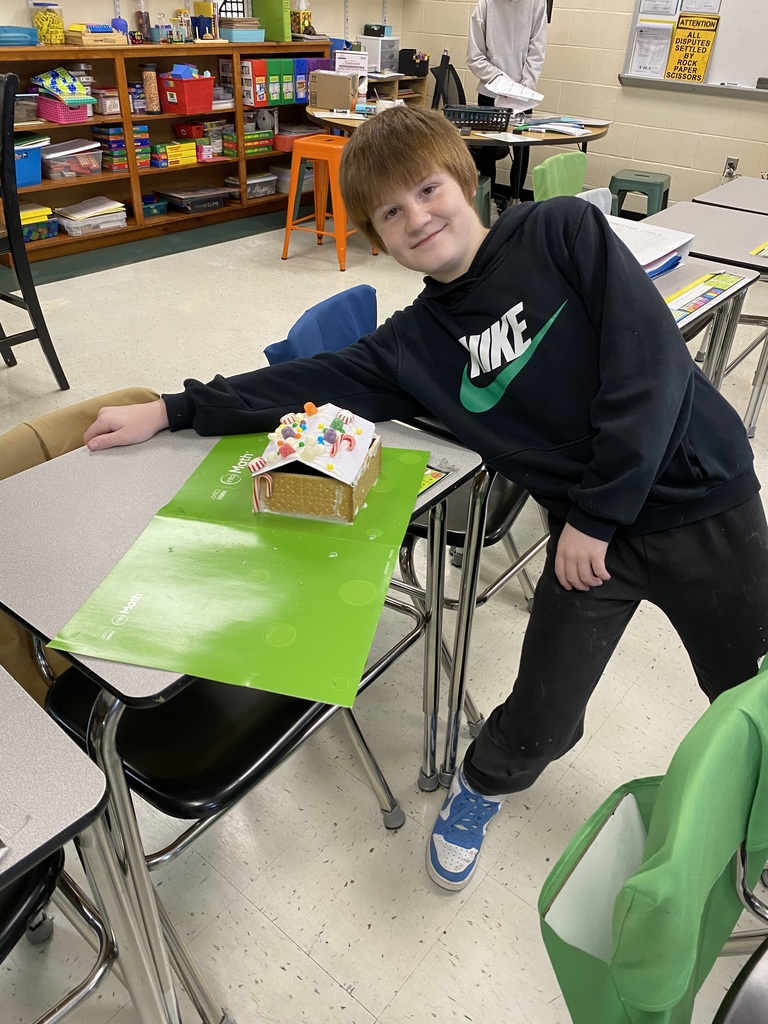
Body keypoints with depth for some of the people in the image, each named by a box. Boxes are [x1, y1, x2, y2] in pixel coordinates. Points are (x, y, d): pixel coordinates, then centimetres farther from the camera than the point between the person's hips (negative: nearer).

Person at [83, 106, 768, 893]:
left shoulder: (565, 231, -8)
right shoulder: (415, 343, 0)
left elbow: (651, 365, -15)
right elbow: (310, 383, 1)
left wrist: (596, 514, -15)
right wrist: (169, 411, -3)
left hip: (698, 497, 0)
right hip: (589, 530, 1)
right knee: (538, 727, -1)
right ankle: (480, 787, 35)